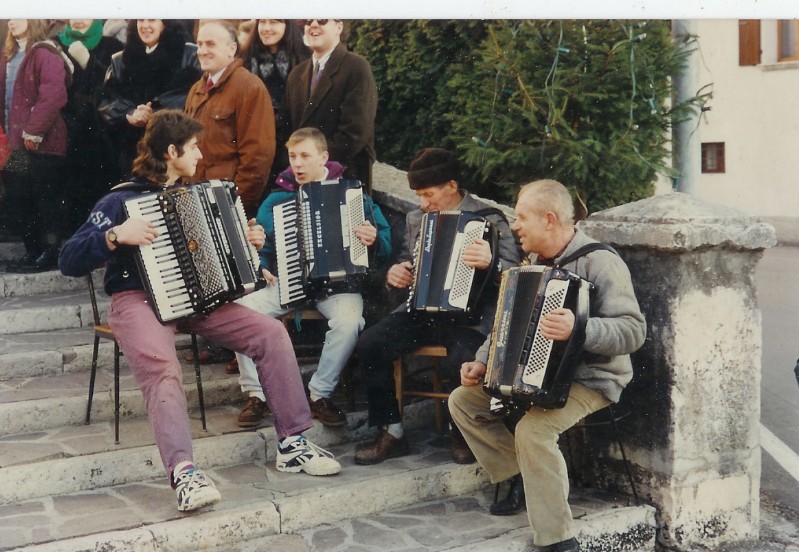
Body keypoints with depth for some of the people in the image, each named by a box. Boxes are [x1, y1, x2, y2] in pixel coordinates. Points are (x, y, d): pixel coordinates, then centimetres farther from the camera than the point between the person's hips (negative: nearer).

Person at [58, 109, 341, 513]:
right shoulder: (121, 200, -2)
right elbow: (69, 261, -10)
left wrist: (247, 241, 12)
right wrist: (115, 235, -23)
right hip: (138, 299, -5)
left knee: (271, 332, -15)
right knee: (162, 369, -37)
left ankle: (292, 443, -11)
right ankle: (183, 472, -45)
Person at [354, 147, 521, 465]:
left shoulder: (489, 220, -3)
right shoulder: (416, 219, 15)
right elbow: (405, 262, 28)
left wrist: (490, 263, -35)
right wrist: (393, 274, 4)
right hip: (421, 311, 6)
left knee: (462, 360, -35)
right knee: (369, 343, -18)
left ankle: (461, 435, -4)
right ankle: (391, 434, -4)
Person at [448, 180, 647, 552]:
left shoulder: (600, 263, -18)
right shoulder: (537, 262, 10)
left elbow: (633, 330, -25)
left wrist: (579, 329, -41)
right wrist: (482, 362, 6)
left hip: (590, 381, -9)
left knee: (533, 427, -33)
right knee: (462, 400, 4)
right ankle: (522, 479, 8)